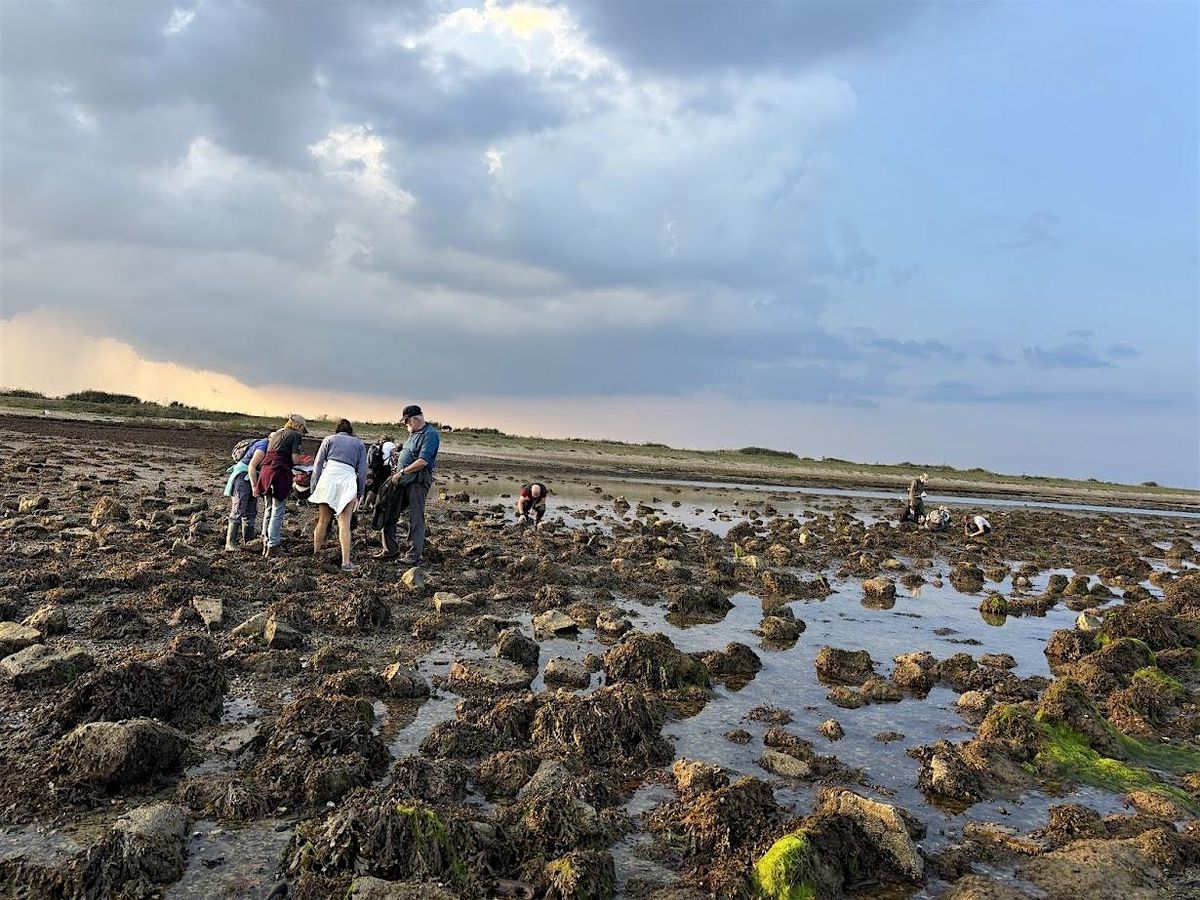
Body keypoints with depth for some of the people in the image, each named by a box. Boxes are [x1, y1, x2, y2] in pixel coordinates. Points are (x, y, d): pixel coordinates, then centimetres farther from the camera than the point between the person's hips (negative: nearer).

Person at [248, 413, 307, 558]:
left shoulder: (276, 434, 24)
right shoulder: (295, 435, 1)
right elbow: (295, 460, -7)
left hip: (265, 471, 7)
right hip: (280, 473, -7)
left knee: (269, 509, 17)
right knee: (278, 511, -2)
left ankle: (265, 544, 22)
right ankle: (272, 547, -1)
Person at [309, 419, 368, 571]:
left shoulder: (329, 439, 17)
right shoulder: (359, 444, 19)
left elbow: (317, 465, 9)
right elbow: (362, 471, 10)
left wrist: (314, 488, 10)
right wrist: (360, 494, 13)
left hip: (328, 478, 1)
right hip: (348, 481, -1)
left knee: (323, 521, 13)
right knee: (344, 525, -2)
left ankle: (315, 554, 22)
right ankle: (346, 563, -5)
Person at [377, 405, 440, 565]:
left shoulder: (430, 434, -12)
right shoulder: (414, 433, 19)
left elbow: (423, 461, -21)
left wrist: (402, 472, -16)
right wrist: (398, 473, 12)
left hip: (418, 481, -10)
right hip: (402, 480, 10)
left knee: (416, 519, -7)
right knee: (387, 513, 9)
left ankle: (414, 556, -4)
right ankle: (390, 549, 18)